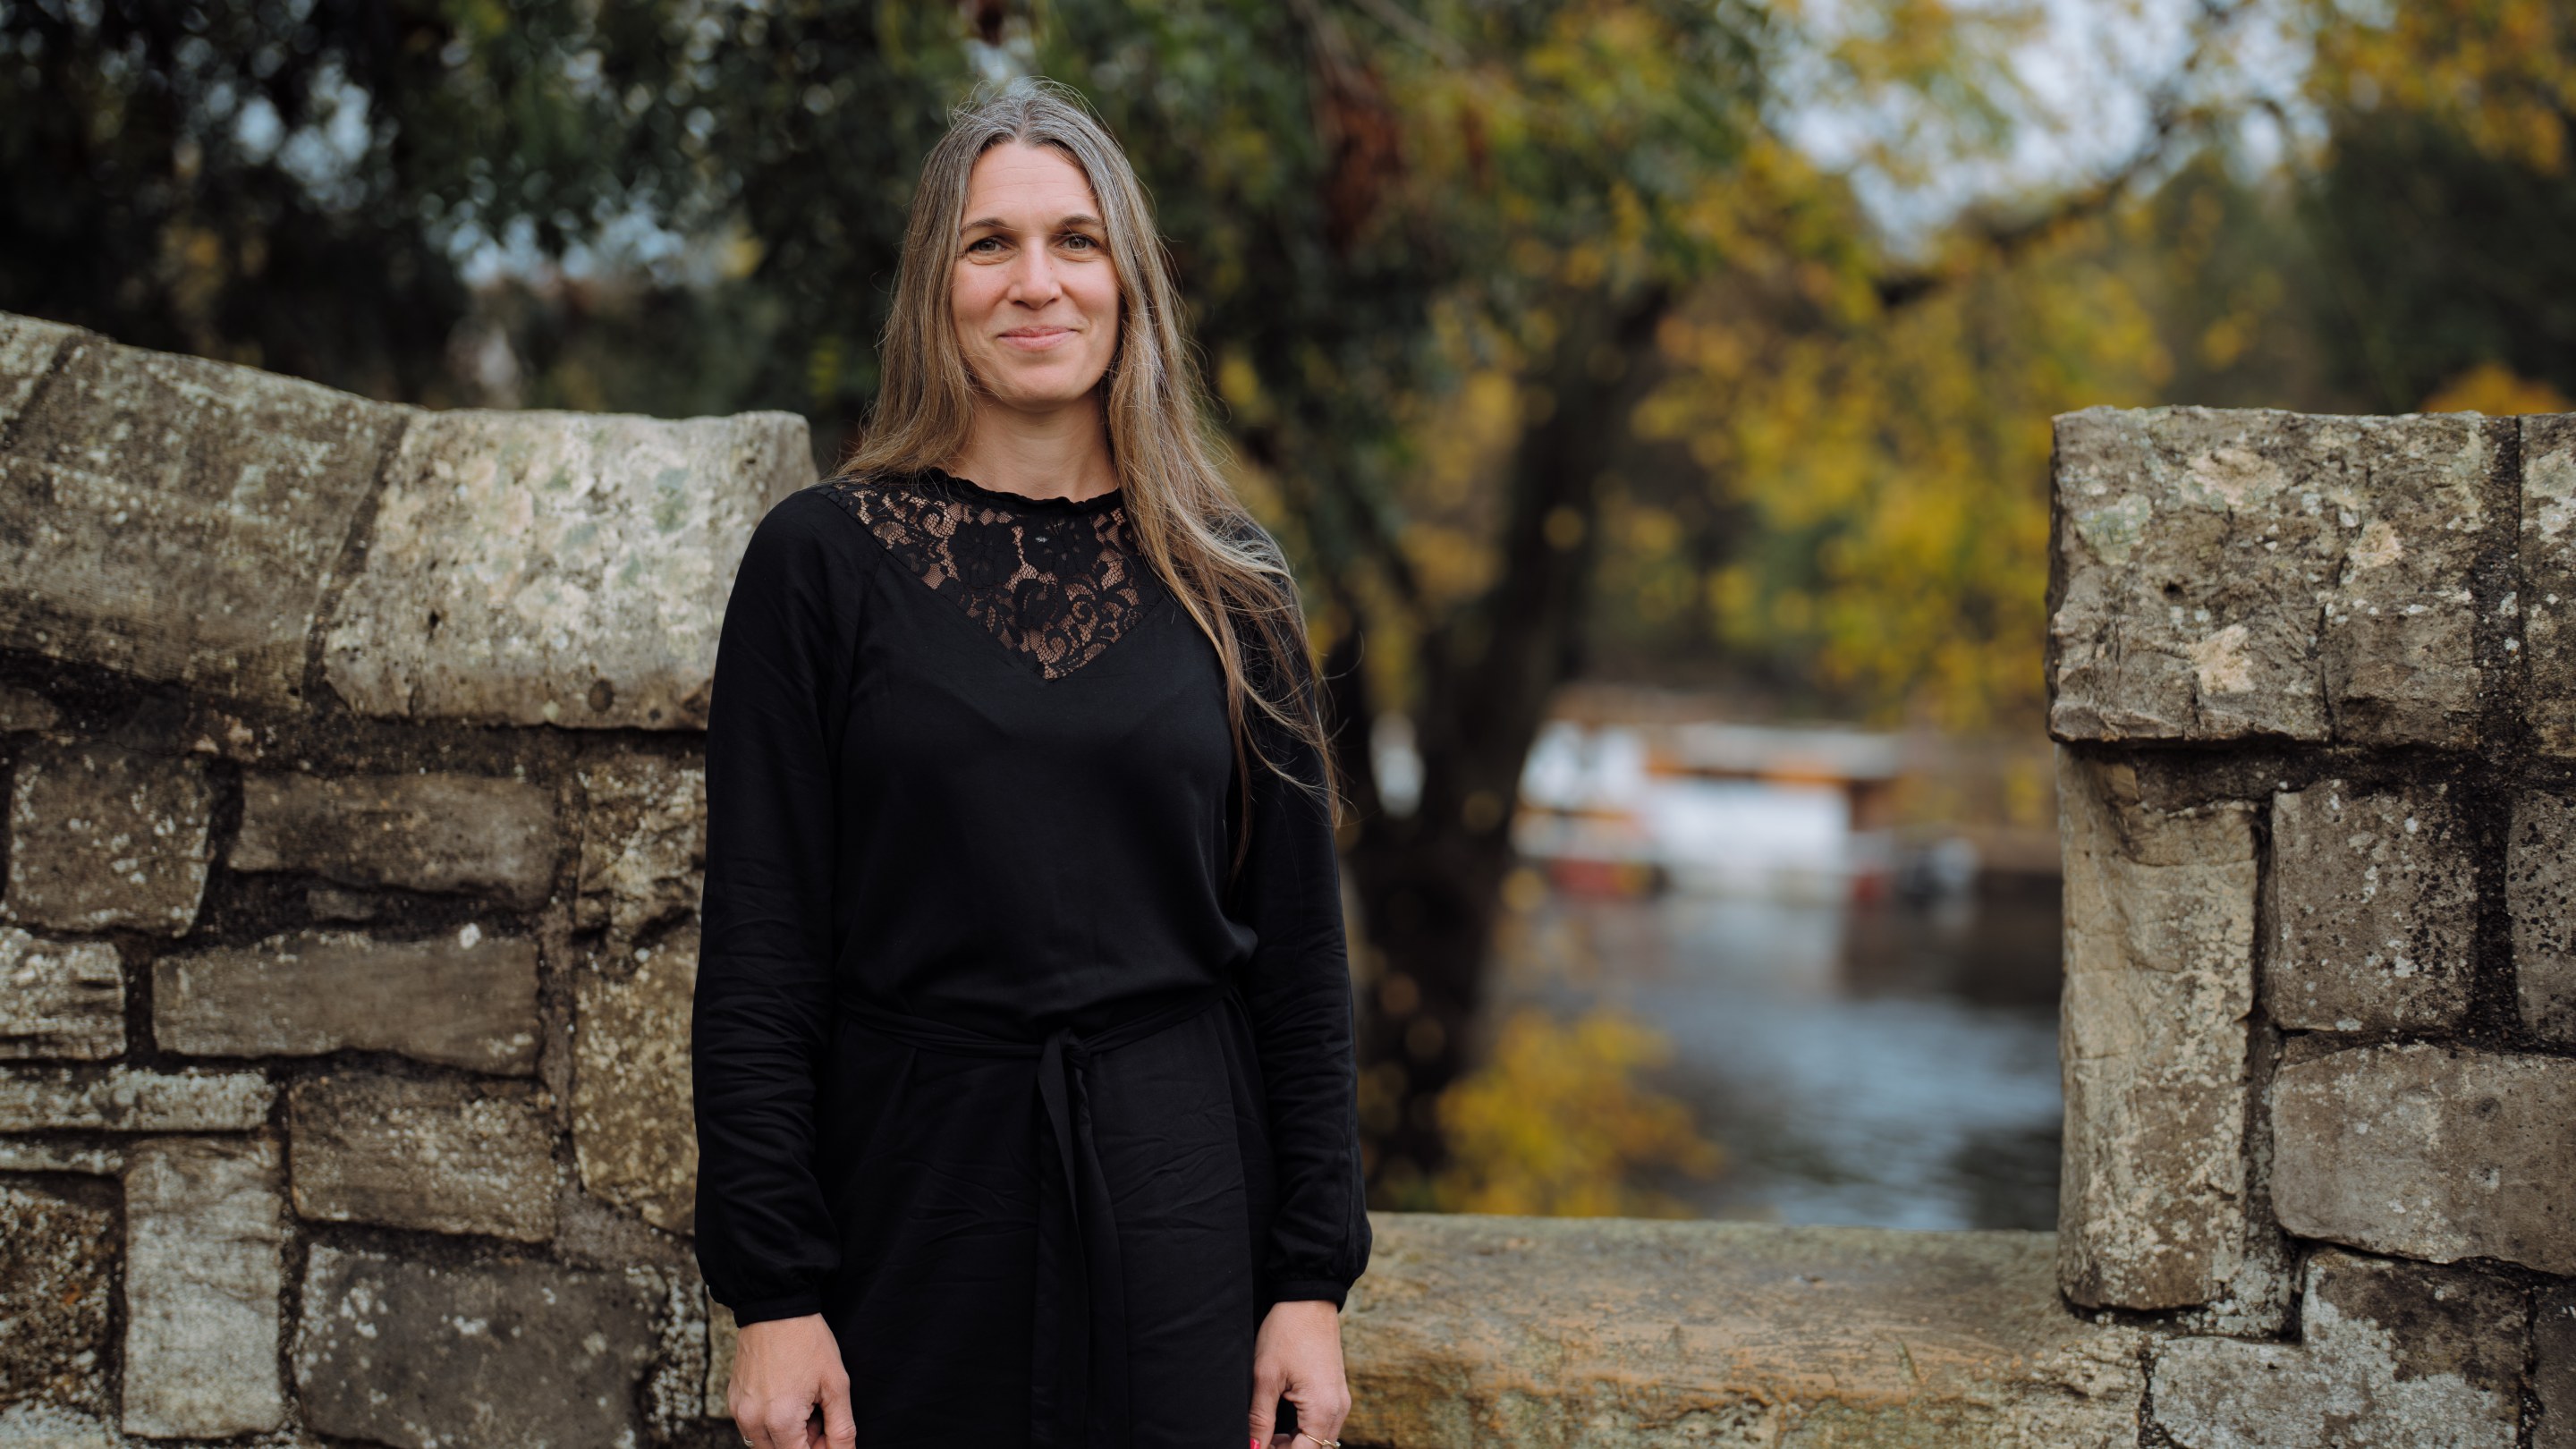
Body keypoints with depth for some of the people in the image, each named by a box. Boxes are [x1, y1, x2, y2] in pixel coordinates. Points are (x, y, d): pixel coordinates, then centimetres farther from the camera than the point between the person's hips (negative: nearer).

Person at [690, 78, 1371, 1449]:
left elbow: (1298, 948, 5)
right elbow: (758, 950, -4)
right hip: (917, 1197, -1)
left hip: (1178, 1202, 2)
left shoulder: (1225, 581, 4)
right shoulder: (821, 559, -2)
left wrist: (1313, 1278, 0)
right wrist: (771, 1290, -8)